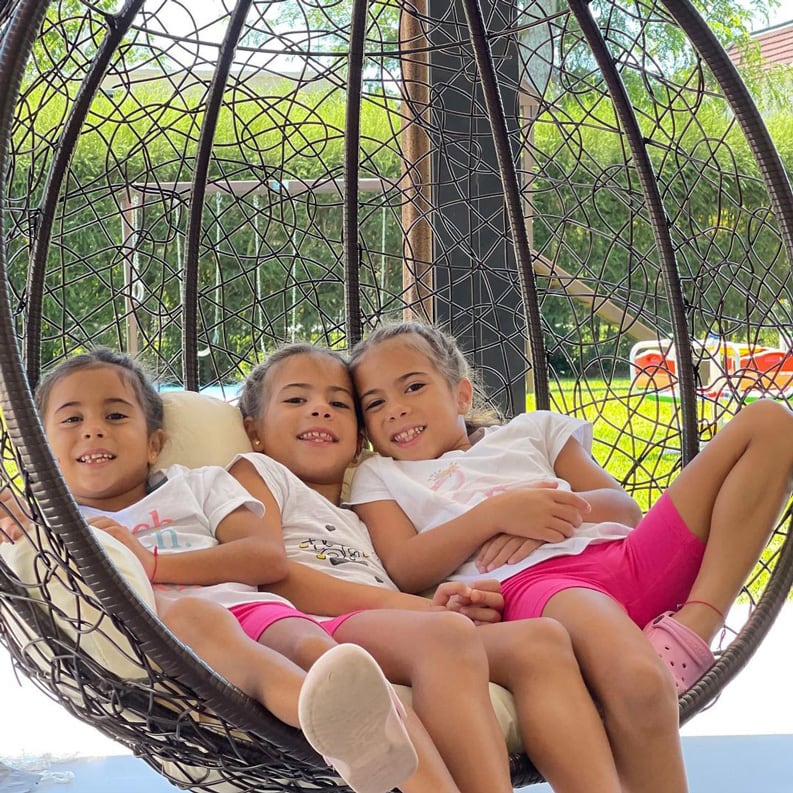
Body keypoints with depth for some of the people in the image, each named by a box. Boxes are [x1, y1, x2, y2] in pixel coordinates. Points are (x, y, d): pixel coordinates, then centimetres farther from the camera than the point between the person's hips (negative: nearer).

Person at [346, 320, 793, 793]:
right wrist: (496, 514, -8)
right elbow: (405, 572, 5)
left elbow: (624, 508, 21)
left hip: (624, 556, 6)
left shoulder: (530, 430, 32)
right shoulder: (380, 477, 24)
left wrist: (563, 507, 0)